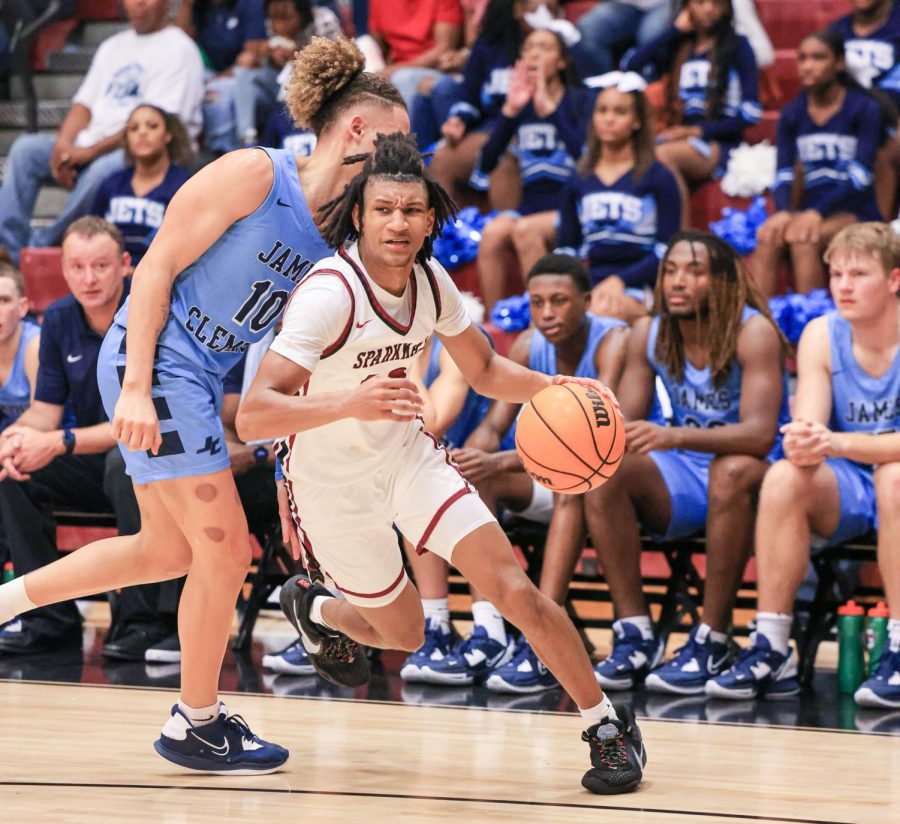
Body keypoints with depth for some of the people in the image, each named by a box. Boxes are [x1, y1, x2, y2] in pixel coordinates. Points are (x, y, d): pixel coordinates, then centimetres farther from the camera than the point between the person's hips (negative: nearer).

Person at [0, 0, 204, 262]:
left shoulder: (179, 48, -4)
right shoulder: (113, 46, 21)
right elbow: (84, 103, 16)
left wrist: (91, 151, -18)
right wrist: (64, 144, -6)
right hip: (88, 147, 8)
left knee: (103, 169, -37)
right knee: (25, 149, -8)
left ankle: (40, 247, -28)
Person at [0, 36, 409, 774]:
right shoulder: (256, 174, -15)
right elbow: (158, 266, -16)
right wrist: (137, 388, -21)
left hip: (201, 378, 9)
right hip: (155, 360, -9)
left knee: (169, 550, 20)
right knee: (225, 552, -4)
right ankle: (196, 725, 12)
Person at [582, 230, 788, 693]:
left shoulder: (753, 333, -18)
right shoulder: (649, 335, -1)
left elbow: (760, 434, -29)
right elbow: (625, 425, 0)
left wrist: (674, 437, -45)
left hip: (759, 479, -5)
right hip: (683, 479, 5)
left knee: (732, 469, -38)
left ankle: (712, 642, -30)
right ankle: (635, 634, -19)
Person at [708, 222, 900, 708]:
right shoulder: (821, 335, -1)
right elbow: (807, 426, -11)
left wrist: (835, 443, -39)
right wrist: (803, 444, -36)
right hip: (845, 492, 3)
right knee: (784, 477, -26)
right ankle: (770, 653, -27)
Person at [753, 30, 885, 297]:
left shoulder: (865, 109, -3)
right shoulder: (792, 113, 11)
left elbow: (860, 176, -12)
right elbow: (783, 174, 2)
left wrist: (817, 212, -25)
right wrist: (782, 212, -20)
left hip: (855, 212, -4)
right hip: (811, 209, 4)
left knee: (803, 238, -34)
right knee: (768, 236, -29)